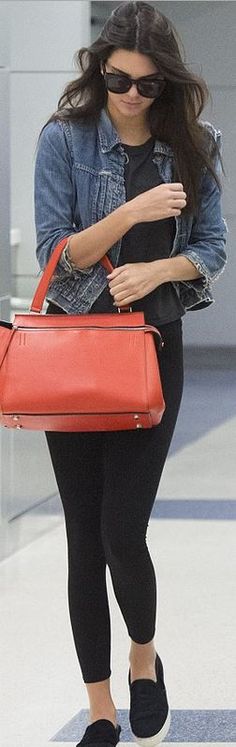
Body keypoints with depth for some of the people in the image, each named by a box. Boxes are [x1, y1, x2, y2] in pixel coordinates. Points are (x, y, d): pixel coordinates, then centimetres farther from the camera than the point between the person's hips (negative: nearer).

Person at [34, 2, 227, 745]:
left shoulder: (193, 145, 1)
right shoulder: (65, 138, -5)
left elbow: (213, 247, 2)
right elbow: (55, 253, -8)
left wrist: (157, 269, -18)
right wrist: (133, 210, -21)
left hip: (154, 350, 0)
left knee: (122, 531, -10)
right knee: (85, 537, 3)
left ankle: (145, 659, 20)